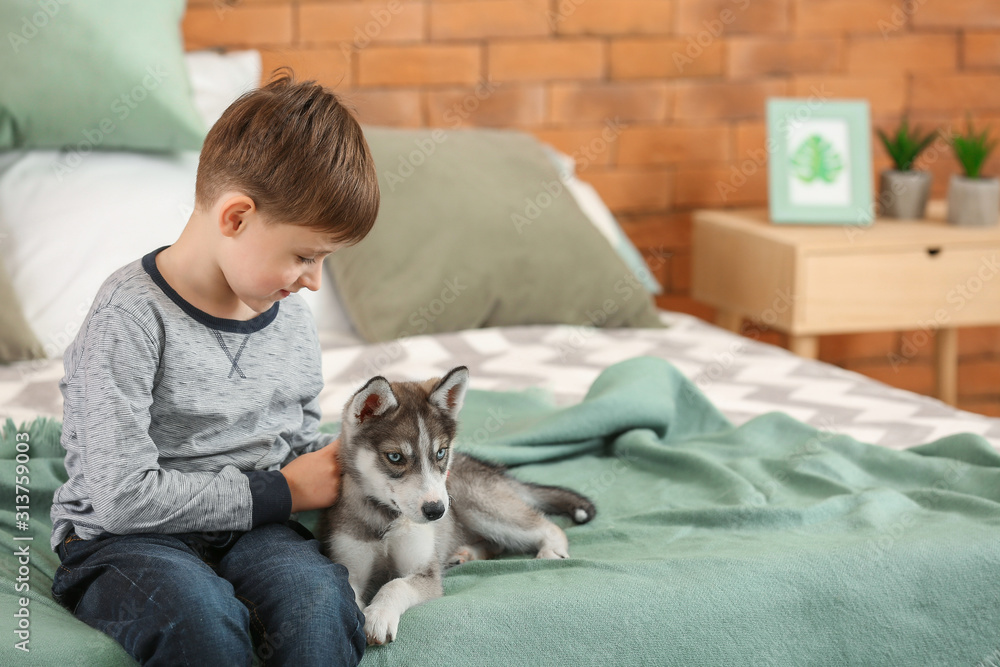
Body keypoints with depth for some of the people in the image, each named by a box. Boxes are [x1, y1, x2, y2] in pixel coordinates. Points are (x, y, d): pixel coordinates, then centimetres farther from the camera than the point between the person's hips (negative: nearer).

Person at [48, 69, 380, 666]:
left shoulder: (291, 316, 9)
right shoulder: (131, 318, -15)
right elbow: (124, 497, -20)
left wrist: (346, 472, 0)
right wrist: (279, 493, -12)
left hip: (254, 528, 5)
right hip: (125, 541, -5)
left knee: (319, 603, -29)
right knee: (200, 617, -38)